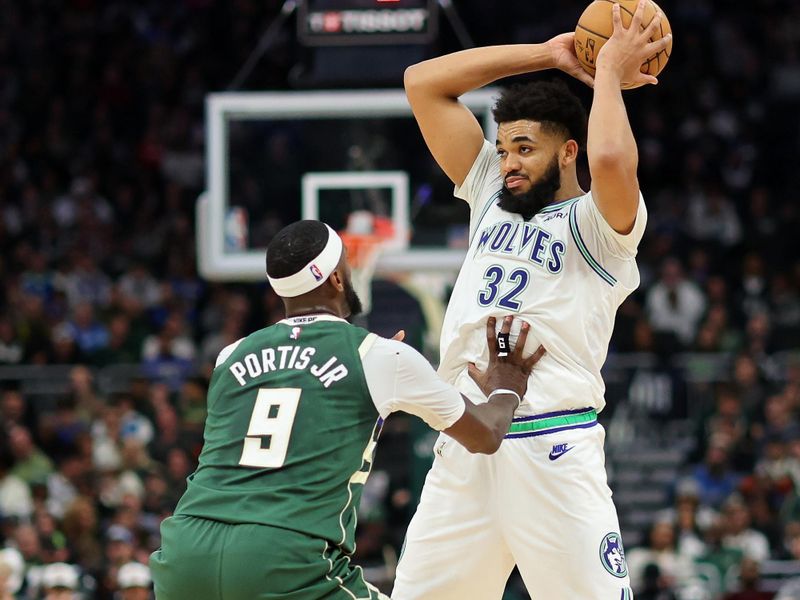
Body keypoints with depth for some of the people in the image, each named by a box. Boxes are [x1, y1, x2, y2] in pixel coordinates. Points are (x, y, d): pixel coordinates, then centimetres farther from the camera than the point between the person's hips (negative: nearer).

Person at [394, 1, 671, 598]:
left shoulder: (598, 225, 2)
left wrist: (608, 74, -5)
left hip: (553, 447, -6)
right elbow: (423, 82, 18)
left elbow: (610, 160, -23)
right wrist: (547, 54, 13)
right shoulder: (491, 196, 21)